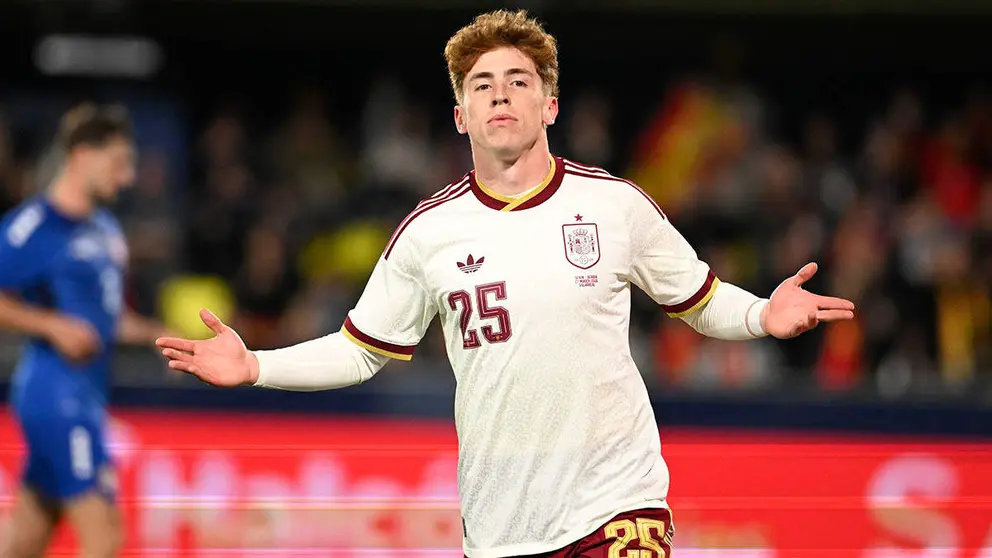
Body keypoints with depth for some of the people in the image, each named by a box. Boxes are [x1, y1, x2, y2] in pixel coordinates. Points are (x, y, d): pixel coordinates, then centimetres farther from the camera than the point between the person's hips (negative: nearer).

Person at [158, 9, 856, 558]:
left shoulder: (617, 204, 1)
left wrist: (765, 315, -8)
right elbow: (360, 350, 12)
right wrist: (254, 367, -1)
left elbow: (701, 300, 12)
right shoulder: (428, 232, 3)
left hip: (617, 498, -2)